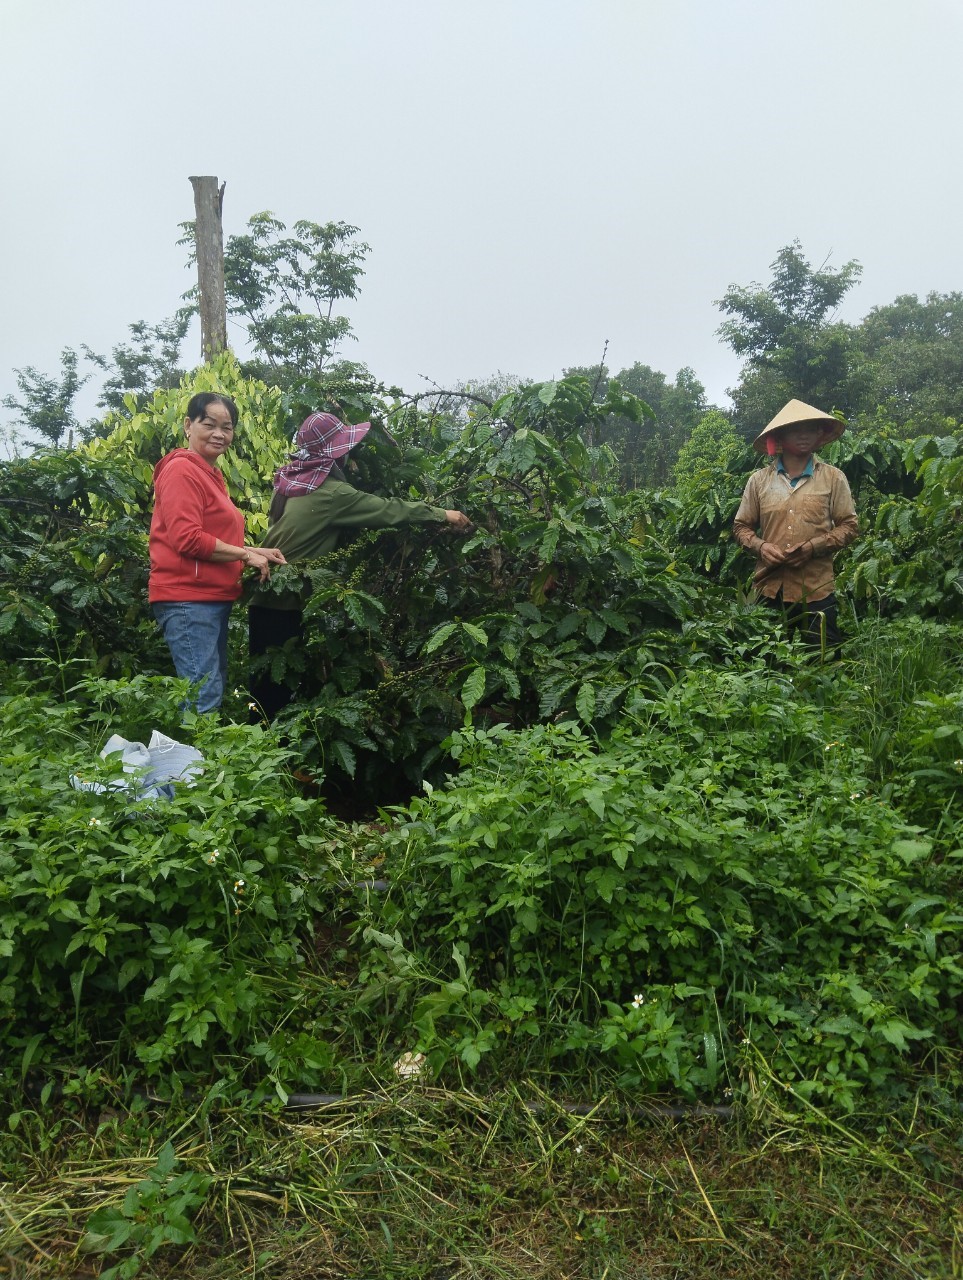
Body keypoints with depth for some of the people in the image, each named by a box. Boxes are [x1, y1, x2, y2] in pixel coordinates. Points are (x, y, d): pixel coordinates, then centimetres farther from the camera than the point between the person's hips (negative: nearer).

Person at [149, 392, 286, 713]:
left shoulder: (211, 475, 18)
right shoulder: (182, 470, -10)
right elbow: (188, 539, -19)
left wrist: (256, 553, 7)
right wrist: (247, 555, -12)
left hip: (213, 598, 10)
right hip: (188, 599, -10)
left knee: (214, 691, 16)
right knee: (204, 698, -11)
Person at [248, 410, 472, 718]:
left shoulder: (290, 480, 7)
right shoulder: (330, 493, -17)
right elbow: (389, 510, -14)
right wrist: (443, 514, -5)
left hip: (265, 600, 8)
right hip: (288, 605, -8)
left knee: (265, 685, 14)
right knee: (281, 692, 3)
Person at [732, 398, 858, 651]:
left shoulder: (833, 478, 2)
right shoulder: (759, 480, 6)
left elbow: (849, 526, 2)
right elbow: (741, 526, 11)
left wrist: (813, 547, -14)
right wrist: (760, 546, -9)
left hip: (816, 591, -2)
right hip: (769, 589, 2)